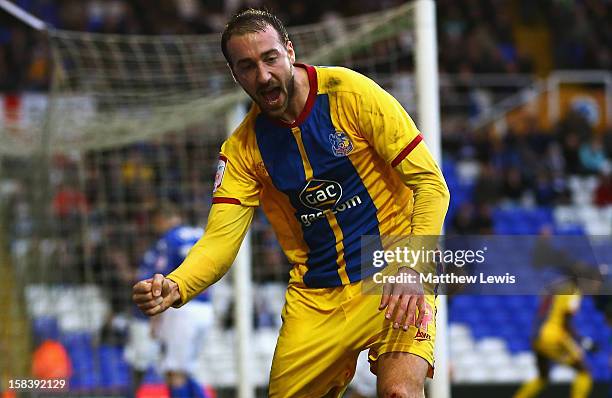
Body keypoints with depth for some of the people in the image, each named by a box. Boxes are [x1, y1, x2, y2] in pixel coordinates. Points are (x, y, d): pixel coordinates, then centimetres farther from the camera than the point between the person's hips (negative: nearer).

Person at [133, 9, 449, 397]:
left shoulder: (351, 92, -10)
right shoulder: (242, 149, 0)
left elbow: (431, 184, -9)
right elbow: (221, 238, -6)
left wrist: (413, 271, -21)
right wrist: (175, 287, -27)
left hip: (392, 279, -4)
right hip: (314, 297, 4)